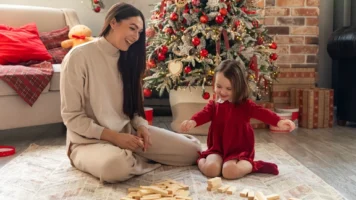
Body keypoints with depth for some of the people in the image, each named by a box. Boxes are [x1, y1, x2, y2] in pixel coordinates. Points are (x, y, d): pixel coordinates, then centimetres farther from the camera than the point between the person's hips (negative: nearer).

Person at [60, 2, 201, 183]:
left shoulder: (126, 58, 10)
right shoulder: (79, 56, -13)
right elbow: (72, 117, -14)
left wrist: (141, 126, -9)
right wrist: (114, 136, -20)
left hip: (128, 132, 6)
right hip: (91, 140, -5)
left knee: (192, 151, -9)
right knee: (117, 165, -41)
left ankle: (133, 156, 8)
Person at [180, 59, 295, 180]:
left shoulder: (245, 105, -2)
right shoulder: (213, 105, 5)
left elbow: (261, 112, -19)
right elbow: (204, 114, -16)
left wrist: (279, 122, -40)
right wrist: (192, 122, -42)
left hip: (239, 150, -2)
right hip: (217, 149, 2)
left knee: (229, 171, -30)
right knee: (211, 169, -27)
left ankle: (252, 165, -5)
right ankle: (201, 160, 5)